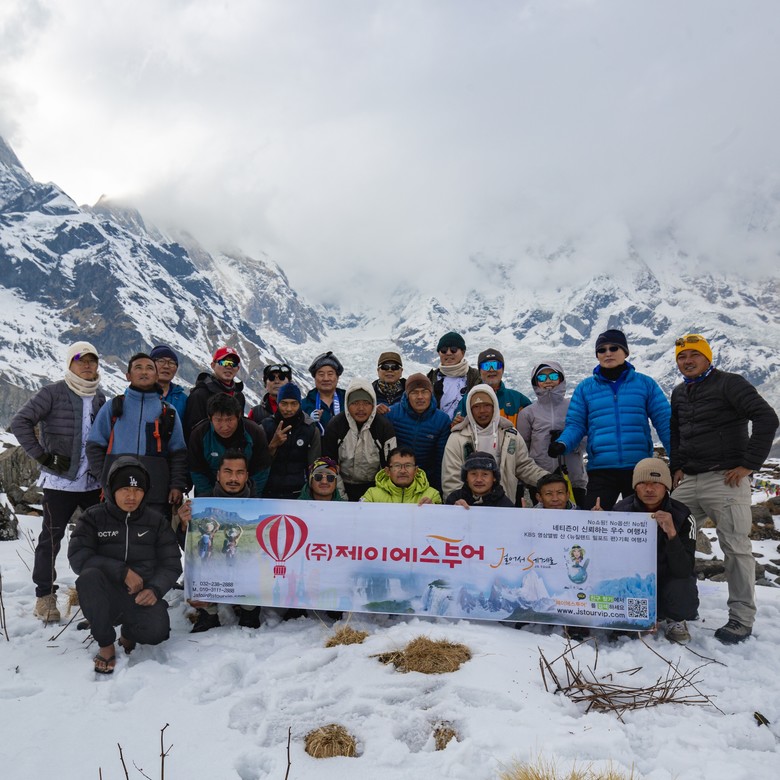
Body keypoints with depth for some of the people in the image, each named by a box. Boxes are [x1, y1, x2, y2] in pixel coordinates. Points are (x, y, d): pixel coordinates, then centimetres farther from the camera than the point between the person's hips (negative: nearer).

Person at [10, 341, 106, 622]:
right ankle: (45, 596, 15)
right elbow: (20, 422, -11)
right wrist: (43, 456, -13)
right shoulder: (53, 393, -7)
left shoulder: (99, 396, 10)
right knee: (51, 538, 1)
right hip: (60, 481, -5)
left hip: (94, 482, 5)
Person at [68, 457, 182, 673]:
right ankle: (106, 644, -12)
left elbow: (171, 564, 2)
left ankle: (128, 634, 11)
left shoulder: (156, 521, 5)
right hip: (104, 598, 0)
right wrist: (122, 571, -22)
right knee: (89, 576, -33)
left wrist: (155, 589, -18)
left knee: (156, 631, -29)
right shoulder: (93, 518, 1)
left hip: (141, 596, 1)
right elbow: (77, 556, -13)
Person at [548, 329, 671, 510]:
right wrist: (562, 444, -14)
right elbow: (575, 424, 7)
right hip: (601, 469, -1)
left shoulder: (645, 383, 8)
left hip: (639, 469, 1)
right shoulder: (585, 388, 8)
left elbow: (664, 422, 5)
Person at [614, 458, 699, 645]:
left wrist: (671, 533, -41)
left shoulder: (682, 516, -17)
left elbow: (684, 571, -26)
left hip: (669, 579, -2)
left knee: (683, 597, -34)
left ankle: (675, 620, 5)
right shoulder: (620, 511, -12)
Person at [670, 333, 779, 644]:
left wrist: (748, 465, -15)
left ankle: (741, 619, 9)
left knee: (735, 548, -2)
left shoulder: (730, 384, -6)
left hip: (725, 480, -7)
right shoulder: (679, 393, 16)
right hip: (688, 482, 7)